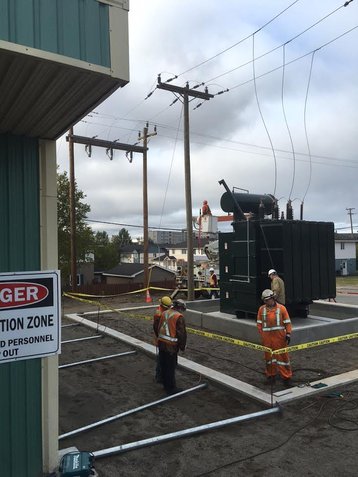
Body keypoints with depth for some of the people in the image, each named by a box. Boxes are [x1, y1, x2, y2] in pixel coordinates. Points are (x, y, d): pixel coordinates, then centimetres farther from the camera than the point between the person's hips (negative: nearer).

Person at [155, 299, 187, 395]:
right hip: (171, 346, -7)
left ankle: (166, 385, 33)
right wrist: (182, 346, -2)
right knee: (170, 367, 3)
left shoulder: (164, 313, 7)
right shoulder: (179, 317, -15)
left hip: (161, 343, 7)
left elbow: (158, 328, 14)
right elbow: (181, 333, -14)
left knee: (164, 365, 18)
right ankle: (171, 389, 12)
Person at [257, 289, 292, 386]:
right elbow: (259, 323, 8)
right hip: (267, 337, 3)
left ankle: (286, 377, 14)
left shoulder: (281, 308, -4)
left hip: (279, 337, -3)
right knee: (268, 356, 12)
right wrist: (262, 335, 4)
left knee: (282, 356, 2)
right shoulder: (261, 309, 3)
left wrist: (288, 334, -7)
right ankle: (271, 375, 27)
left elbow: (287, 322, -1)